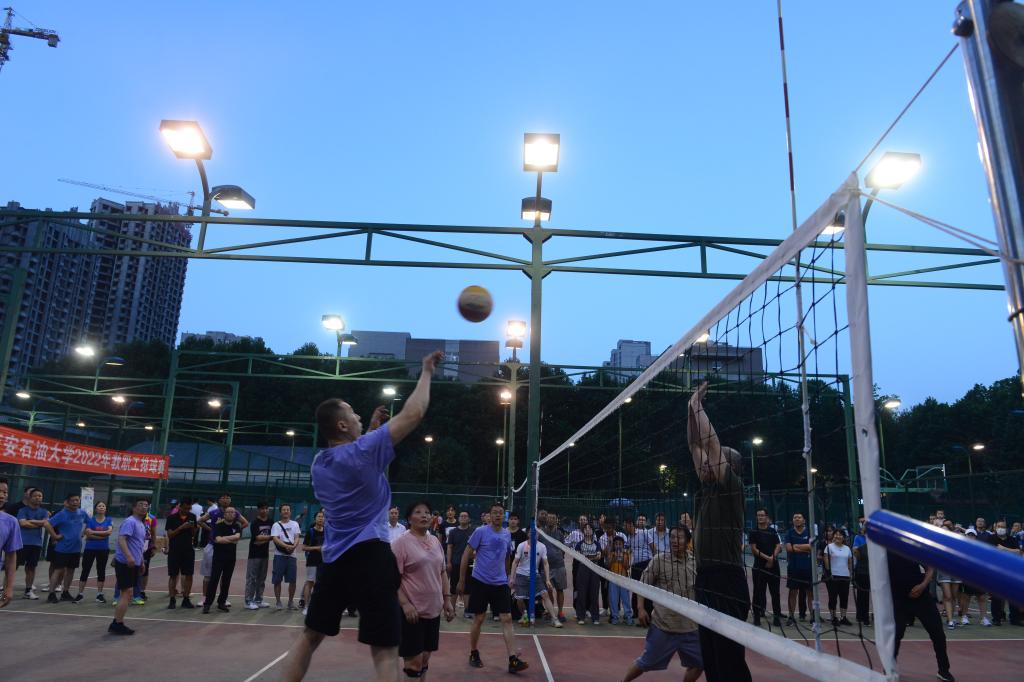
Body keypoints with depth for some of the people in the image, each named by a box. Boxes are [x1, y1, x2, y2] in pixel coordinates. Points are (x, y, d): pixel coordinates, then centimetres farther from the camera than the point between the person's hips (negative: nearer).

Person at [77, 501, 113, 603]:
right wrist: (103, 535, -16)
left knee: (101, 571, 6)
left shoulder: (109, 520, 3)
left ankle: (99, 594, 13)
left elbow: (110, 531, -14)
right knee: (85, 570, 2)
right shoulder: (90, 520, -1)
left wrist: (94, 532, -14)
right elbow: (88, 534, -13)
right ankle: (80, 594, 11)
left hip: (103, 549, 1)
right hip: (90, 548, -1)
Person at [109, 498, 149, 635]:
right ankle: (117, 624, -2)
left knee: (127, 595, 13)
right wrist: (129, 556, -36)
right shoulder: (130, 522, -13)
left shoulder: (141, 525, 16)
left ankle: (117, 623, 20)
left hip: (133, 563, 10)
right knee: (127, 594, -9)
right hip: (125, 563, -10)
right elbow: (121, 539, -25)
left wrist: (141, 561, 29)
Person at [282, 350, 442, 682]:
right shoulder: (364, 450, -12)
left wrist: (370, 430, 22)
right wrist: (427, 371, 2)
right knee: (385, 652, -4)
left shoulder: (319, 463, 9)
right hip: (369, 556, -7)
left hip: (333, 559, 7)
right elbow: (413, 413, -9)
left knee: (309, 638, 21)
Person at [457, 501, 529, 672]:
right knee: (479, 620, 5)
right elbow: (466, 555, -4)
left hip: (500, 583, 4)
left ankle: (513, 660, -5)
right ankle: (473, 654, 25)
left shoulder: (507, 534, 7)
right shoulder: (480, 532, -8)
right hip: (480, 581, -3)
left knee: (507, 619, -5)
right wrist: (461, 581, -3)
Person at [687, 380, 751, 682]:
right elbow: (695, 444, 16)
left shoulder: (732, 486, -6)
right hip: (707, 582, 9)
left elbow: (710, 441, -13)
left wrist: (698, 405, -4)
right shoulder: (709, 488, 14)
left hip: (727, 584, -9)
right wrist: (692, 407, 14)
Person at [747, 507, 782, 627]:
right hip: (759, 566, -2)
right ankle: (757, 616, 9)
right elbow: (754, 549, -5)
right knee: (759, 592, 1)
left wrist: (773, 557, -12)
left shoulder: (773, 532, 8)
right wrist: (767, 558, -12)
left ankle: (776, 616, 11)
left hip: (773, 565, 2)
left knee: (775, 592, 4)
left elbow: (778, 546, 4)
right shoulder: (753, 532, 1)